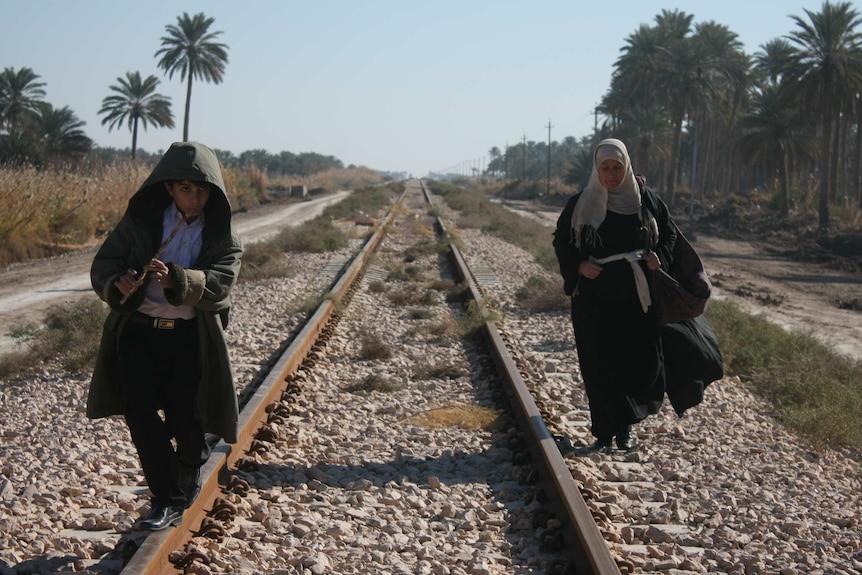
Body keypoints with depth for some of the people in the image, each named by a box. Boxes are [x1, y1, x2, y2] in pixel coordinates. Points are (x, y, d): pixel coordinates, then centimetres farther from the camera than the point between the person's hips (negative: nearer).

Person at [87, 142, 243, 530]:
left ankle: (189, 480, 33)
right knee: (139, 410, -9)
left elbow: (219, 284, -16)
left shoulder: (221, 235, -1)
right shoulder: (141, 219, 2)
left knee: (185, 419, 3)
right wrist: (119, 283, -24)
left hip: (190, 337, -1)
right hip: (138, 331, 1)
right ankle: (167, 499, 1)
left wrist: (175, 279, -34)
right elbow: (103, 265, 0)